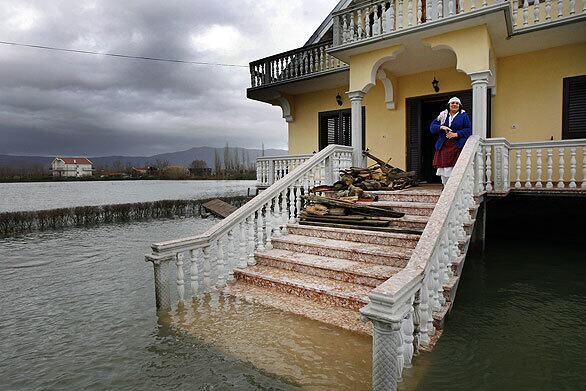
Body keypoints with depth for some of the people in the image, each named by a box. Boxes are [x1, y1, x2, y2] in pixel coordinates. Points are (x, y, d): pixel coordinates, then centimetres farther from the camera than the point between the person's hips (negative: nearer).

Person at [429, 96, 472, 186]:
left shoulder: (463, 115, 7)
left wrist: (456, 134, -12)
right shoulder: (443, 115, 14)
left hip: (458, 146, -2)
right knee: (444, 167, 0)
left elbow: (468, 130, 1)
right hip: (444, 146, 3)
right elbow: (432, 127, 9)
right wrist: (441, 127, -10)